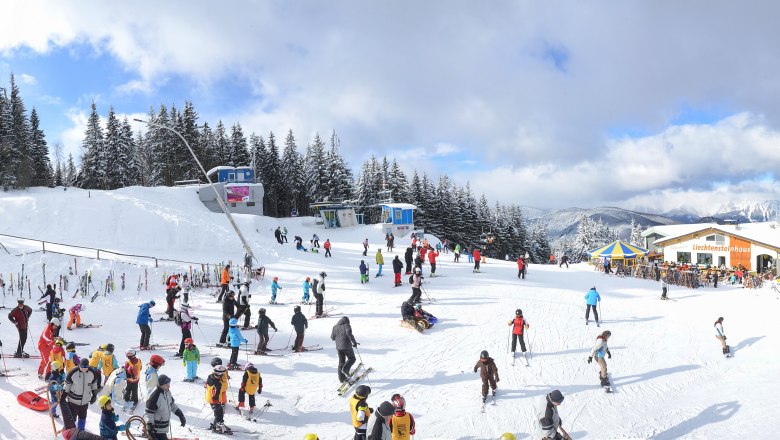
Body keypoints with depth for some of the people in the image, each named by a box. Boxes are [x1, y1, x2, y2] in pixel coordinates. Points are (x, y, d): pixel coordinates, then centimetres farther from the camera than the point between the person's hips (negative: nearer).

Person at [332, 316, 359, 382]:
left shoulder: (335, 327, 11)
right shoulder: (346, 325, -5)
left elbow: (332, 337, 11)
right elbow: (349, 333, -23)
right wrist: (354, 342, -19)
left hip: (338, 347, 5)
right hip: (346, 346, -5)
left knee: (341, 361, 15)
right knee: (352, 358, 14)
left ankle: (342, 378, 16)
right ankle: (345, 369, -11)